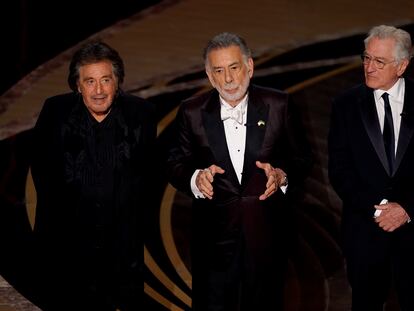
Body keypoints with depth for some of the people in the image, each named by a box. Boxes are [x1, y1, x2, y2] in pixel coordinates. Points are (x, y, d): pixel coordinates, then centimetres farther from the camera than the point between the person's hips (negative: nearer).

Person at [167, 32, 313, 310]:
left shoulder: (278, 105, 0)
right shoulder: (192, 112, 1)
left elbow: (302, 158, 6)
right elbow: (176, 166, 3)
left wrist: (281, 175, -14)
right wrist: (196, 178, -17)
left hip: (267, 232, 0)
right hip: (215, 235, 0)